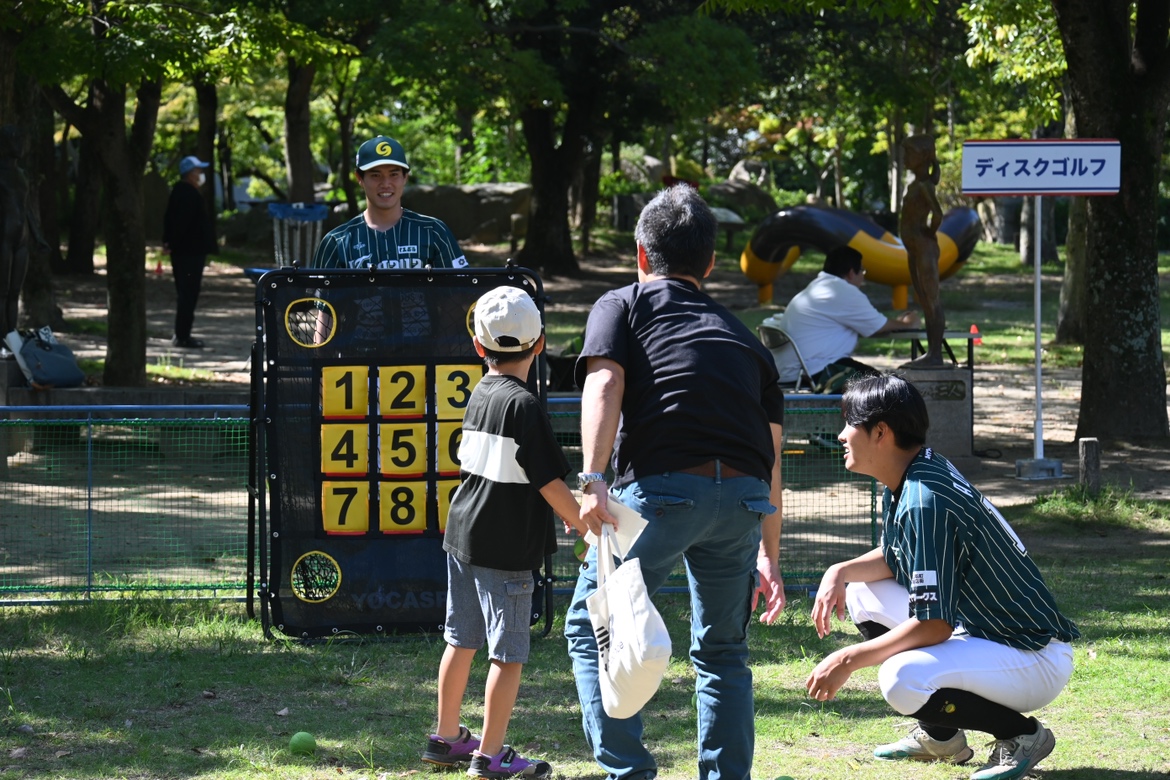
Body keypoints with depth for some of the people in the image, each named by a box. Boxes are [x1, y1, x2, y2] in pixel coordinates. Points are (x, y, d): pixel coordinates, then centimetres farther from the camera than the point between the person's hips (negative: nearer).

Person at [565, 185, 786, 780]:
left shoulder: (622, 305, 18)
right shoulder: (740, 335, 29)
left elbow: (604, 384, -3)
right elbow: (772, 454, 25)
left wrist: (592, 481, -14)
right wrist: (769, 556, 29)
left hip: (662, 488, -4)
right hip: (743, 498, 4)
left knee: (592, 628, 10)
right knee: (722, 649, 20)